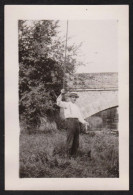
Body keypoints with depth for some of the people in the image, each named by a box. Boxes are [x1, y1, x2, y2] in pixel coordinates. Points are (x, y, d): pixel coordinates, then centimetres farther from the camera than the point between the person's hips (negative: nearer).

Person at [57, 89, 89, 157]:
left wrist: (84, 122, 6)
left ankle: (74, 154, 13)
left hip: (76, 122, 7)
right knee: (70, 138, -9)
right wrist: (61, 94, -22)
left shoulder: (76, 107, 27)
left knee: (76, 140, 6)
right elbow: (59, 102, -10)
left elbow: (80, 116, 22)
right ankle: (69, 154, -3)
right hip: (70, 120, -7)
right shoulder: (66, 104, 9)